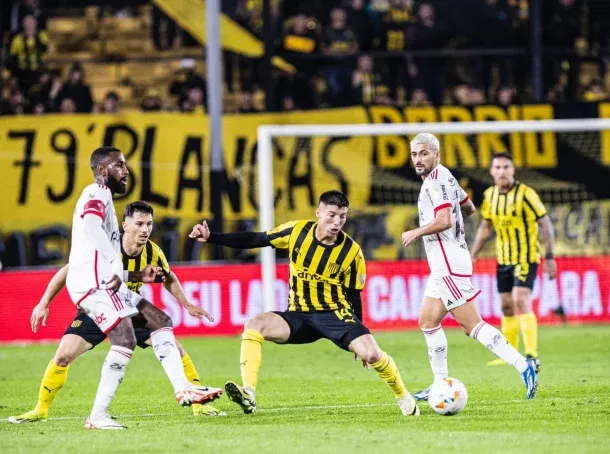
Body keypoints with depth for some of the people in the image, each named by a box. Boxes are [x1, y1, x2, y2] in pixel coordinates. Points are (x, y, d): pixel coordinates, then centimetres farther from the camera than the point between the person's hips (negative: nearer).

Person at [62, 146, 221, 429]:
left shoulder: (102, 197, 26)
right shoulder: (96, 194, -6)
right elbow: (91, 226, -28)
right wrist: (118, 267, -32)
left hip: (104, 283, 11)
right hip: (92, 281, -11)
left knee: (160, 321, 10)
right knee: (125, 340, -19)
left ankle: (182, 388, 3)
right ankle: (98, 416, -18)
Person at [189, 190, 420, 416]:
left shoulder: (351, 252, -10)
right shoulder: (297, 231, -7)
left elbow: (353, 295, 0)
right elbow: (255, 239, -1)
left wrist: (359, 340, 5)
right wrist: (210, 237, -7)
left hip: (336, 314, -2)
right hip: (299, 315, 2)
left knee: (371, 353, -25)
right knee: (254, 325, -24)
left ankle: (403, 397, 4)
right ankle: (248, 395, -30)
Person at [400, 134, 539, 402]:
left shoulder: (437, 180, -14)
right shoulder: (443, 177, 16)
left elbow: (444, 221, -26)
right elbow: (469, 208, 28)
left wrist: (415, 233, -13)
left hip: (449, 266, -11)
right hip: (443, 267, 11)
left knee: (471, 325, -12)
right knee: (428, 322, 13)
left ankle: (523, 365, -14)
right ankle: (441, 385, 16)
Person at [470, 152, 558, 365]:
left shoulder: (525, 194, -16)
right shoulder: (489, 195, 3)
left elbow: (546, 224, -13)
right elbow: (485, 228, 16)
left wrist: (549, 257, -16)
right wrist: (472, 256, 13)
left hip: (526, 258, -6)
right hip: (504, 258, 6)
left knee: (521, 302, -19)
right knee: (507, 306, 10)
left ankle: (532, 354, -21)